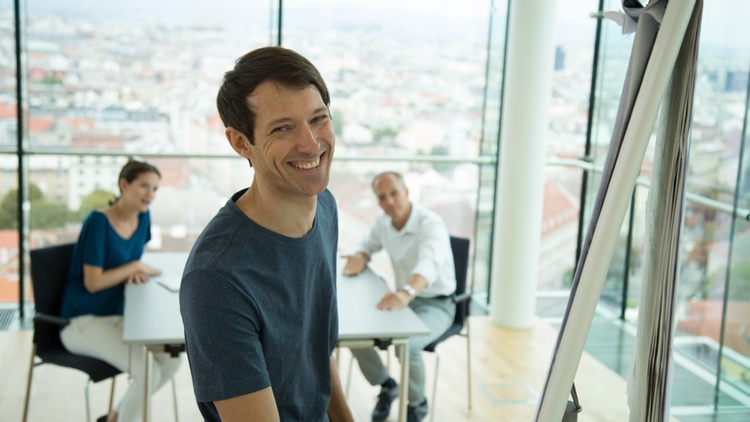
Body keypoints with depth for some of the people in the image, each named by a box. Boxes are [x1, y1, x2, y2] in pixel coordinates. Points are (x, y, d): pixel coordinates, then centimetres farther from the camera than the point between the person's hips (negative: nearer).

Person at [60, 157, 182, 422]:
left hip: (118, 317, 8)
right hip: (83, 321, -7)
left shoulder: (143, 217, 3)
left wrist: (134, 273, -6)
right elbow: (92, 282, -20)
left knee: (171, 359, -5)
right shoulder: (99, 221, -18)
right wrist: (135, 266, -12)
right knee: (148, 371, -22)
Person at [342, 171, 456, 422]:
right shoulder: (383, 223, -2)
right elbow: (367, 246, 18)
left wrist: (406, 292, -64)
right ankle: (386, 386, 14)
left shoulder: (431, 224, -24)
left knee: (407, 345, -33)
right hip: (403, 299, 6)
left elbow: (429, 264, -44)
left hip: (436, 305, -6)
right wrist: (360, 258, -8)